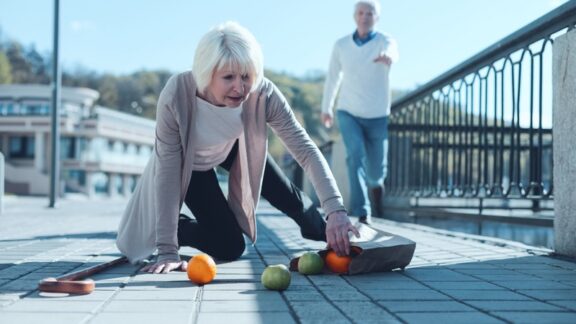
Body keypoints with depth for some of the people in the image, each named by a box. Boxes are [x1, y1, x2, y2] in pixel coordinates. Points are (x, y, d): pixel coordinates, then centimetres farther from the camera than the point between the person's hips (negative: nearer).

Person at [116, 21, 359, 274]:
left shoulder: (262, 94, -36)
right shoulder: (176, 97, -42)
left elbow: (305, 149, -36)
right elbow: (168, 174, -36)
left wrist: (335, 210, -49)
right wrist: (168, 250, -36)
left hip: (233, 147, 3)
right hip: (189, 163, -3)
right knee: (230, 247, -6)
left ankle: (322, 232, 47)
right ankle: (151, 230, 19)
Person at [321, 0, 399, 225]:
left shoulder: (385, 41, -11)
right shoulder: (341, 45, -3)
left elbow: (393, 53, -37)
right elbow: (333, 77, 12)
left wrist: (388, 57, -62)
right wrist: (326, 107, 20)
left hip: (377, 116, -1)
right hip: (348, 113, 1)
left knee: (375, 170, 6)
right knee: (356, 157, -22)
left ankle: (376, 182, 45)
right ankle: (363, 213, -19)